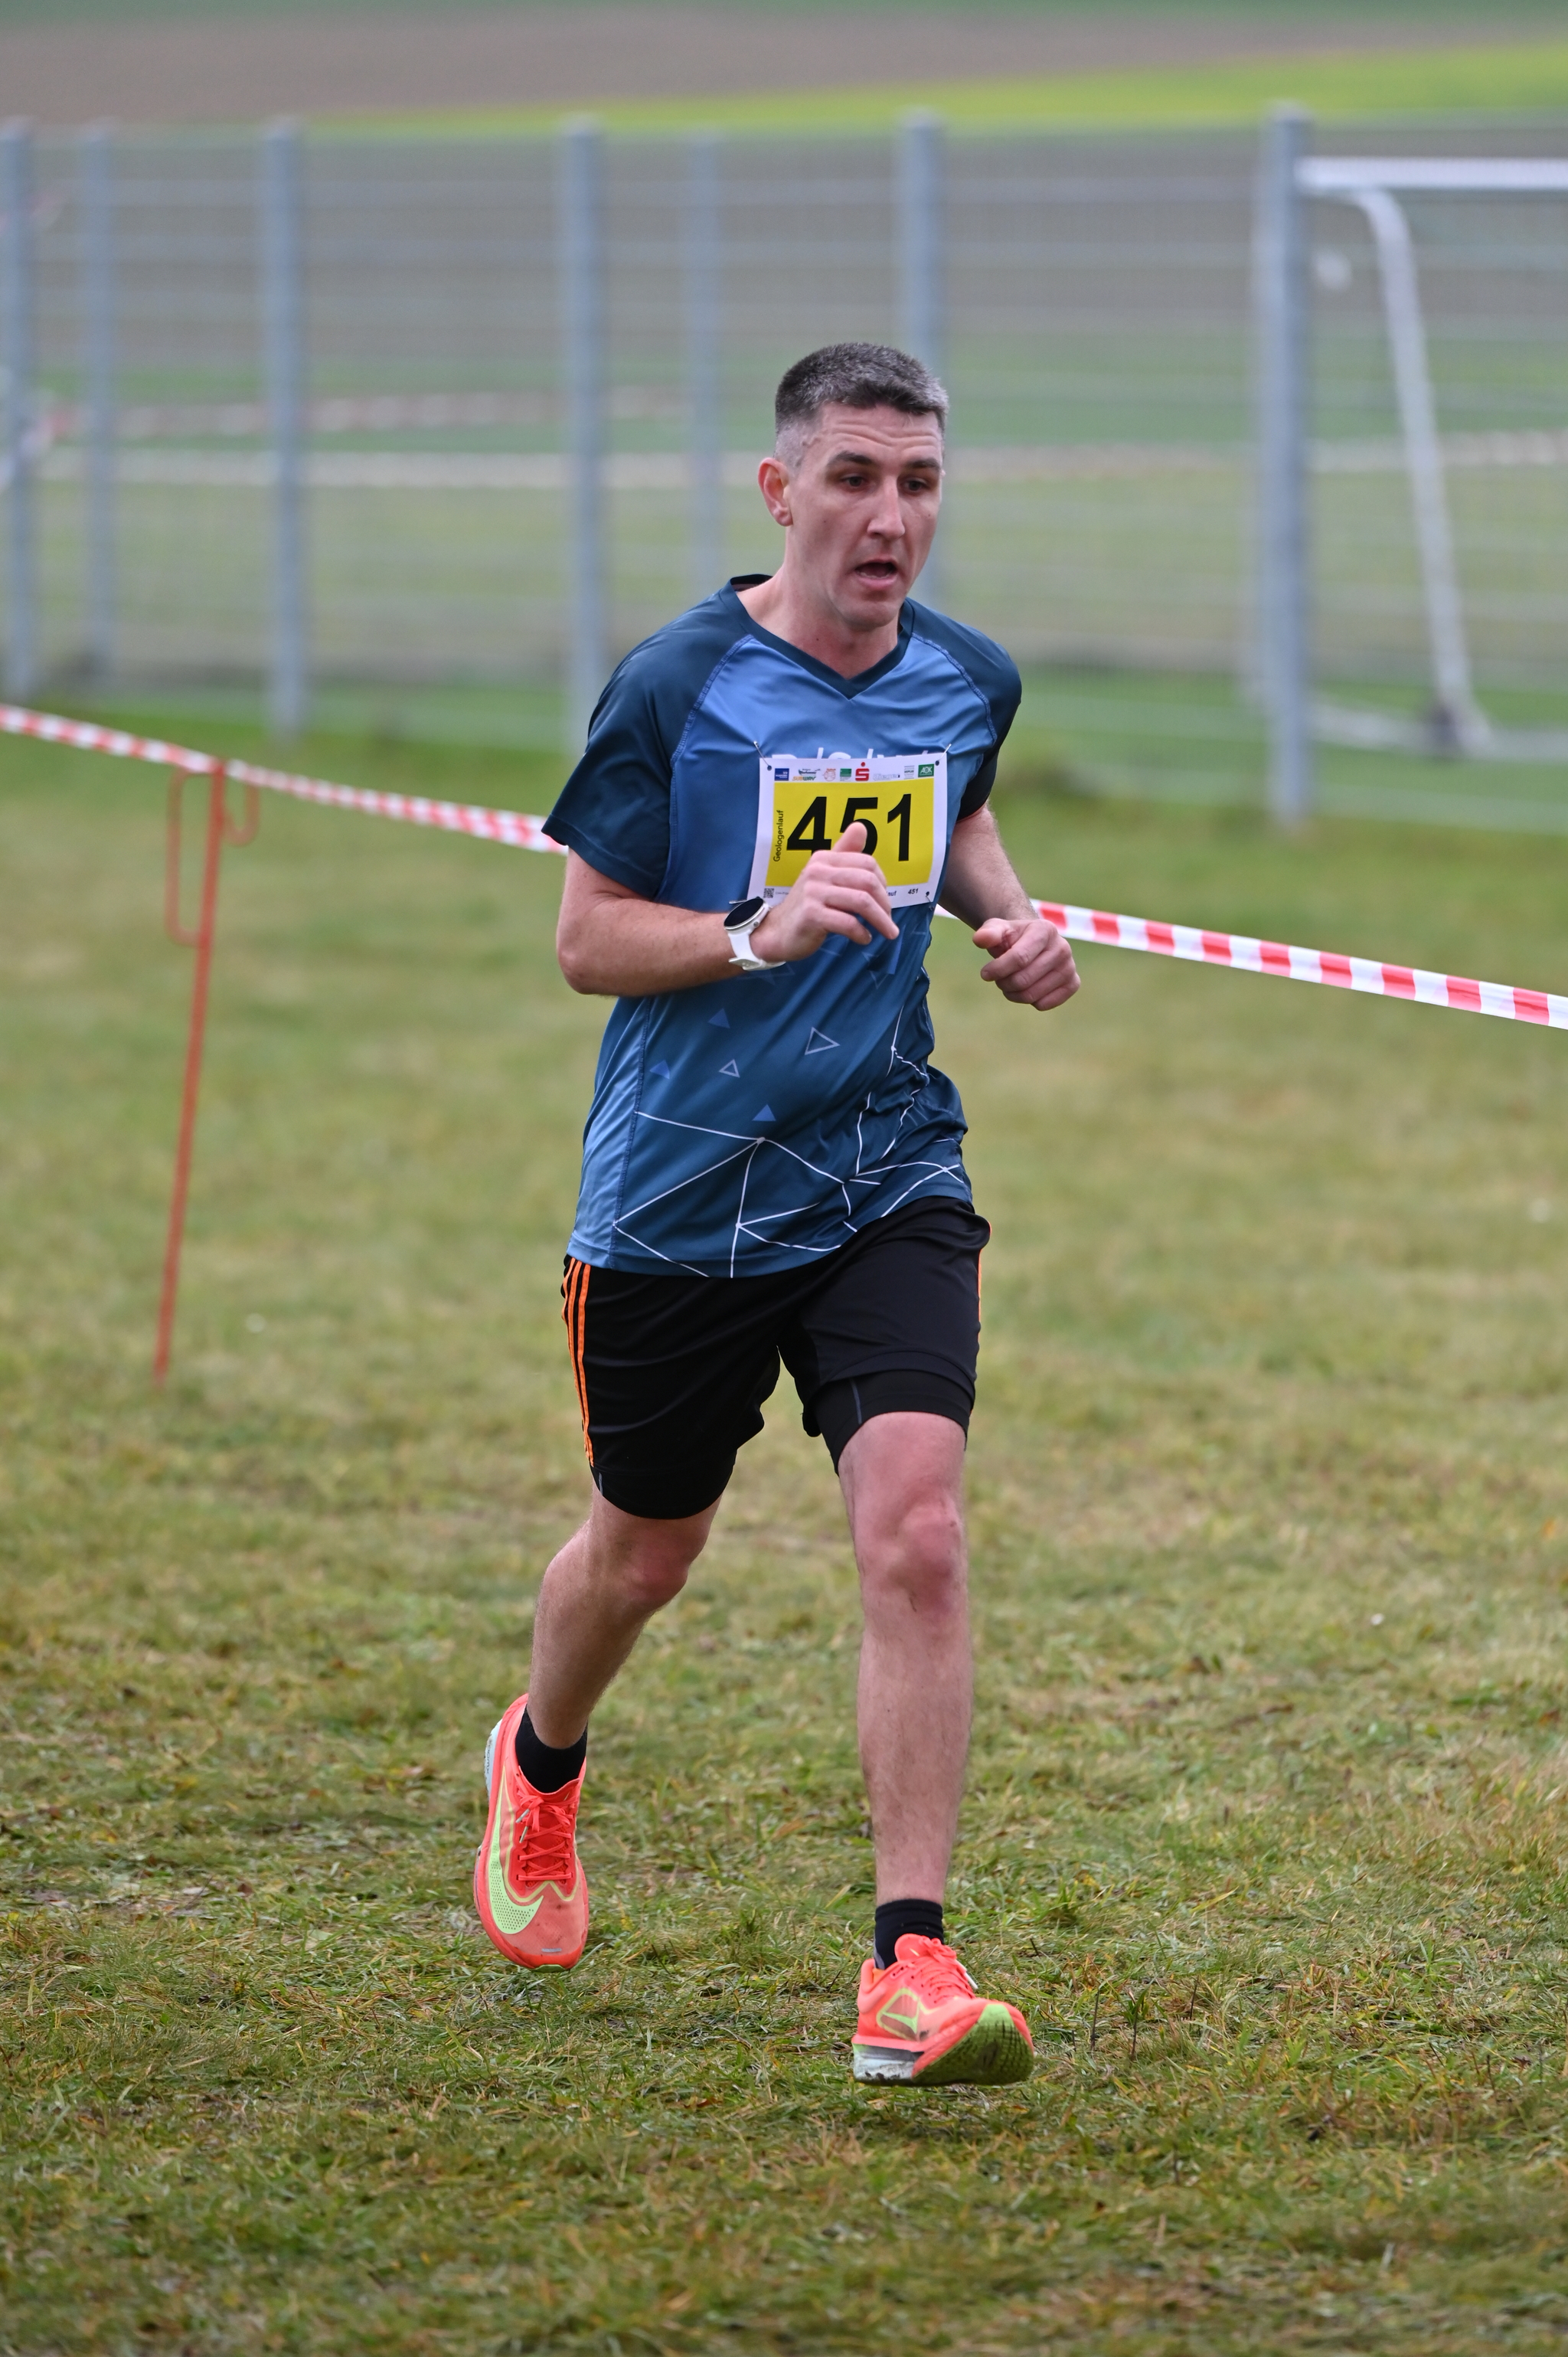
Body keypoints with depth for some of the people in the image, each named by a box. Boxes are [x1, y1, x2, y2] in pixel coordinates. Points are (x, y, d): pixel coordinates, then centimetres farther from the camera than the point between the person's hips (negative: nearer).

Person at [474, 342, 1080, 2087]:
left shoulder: (969, 681, 2)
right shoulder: (677, 684, -12)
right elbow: (587, 940, -7)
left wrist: (1009, 919, 5)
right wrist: (761, 931, -24)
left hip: (887, 1184, 2)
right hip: (677, 1195, -2)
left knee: (916, 1538, -17)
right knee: (643, 1554, 16)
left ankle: (909, 1966, -16)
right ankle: (540, 1763, 51)